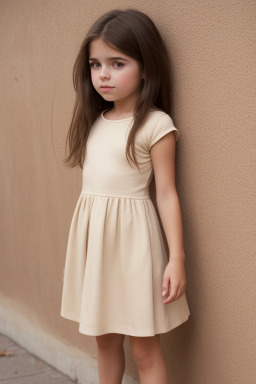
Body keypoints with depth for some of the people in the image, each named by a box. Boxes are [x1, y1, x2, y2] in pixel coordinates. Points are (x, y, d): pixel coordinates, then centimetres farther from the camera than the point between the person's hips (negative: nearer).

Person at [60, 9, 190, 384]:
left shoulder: (156, 125, -10)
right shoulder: (95, 121, 9)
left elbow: (166, 194, -10)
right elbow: (94, 181, 12)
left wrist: (177, 258, -13)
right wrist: (87, 237, 12)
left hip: (131, 237, -6)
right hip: (92, 237, 6)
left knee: (144, 348, 3)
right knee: (105, 338, 18)